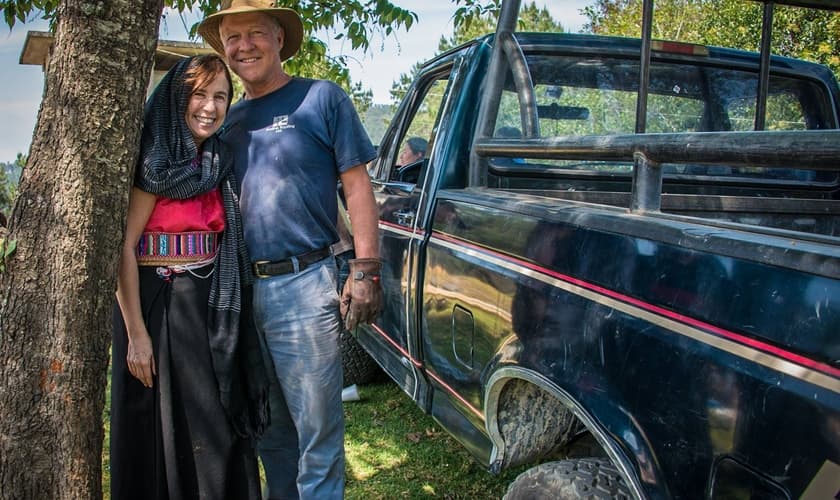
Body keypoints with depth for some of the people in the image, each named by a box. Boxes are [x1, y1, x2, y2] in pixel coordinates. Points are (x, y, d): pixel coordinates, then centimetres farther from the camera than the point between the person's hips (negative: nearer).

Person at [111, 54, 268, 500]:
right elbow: (123, 247, -15)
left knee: (219, 429, 13)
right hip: (158, 304, -6)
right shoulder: (154, 162, -10)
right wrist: (136, 333, -18)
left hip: (213, 309, 6)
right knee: (165, 429, 5)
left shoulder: (217, 164, 10)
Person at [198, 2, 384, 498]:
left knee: (318, 430, 0)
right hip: (241, 290, 6)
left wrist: (366, 270, -12)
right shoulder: (229, 119, 15)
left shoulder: (322, 98, 1)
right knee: (268, 427, 18)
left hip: (304, 287, -6)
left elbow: (356, 183, -3)